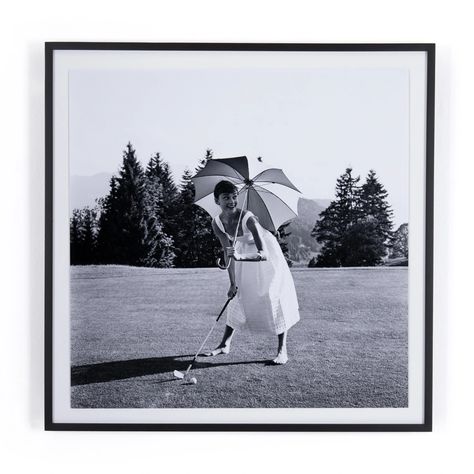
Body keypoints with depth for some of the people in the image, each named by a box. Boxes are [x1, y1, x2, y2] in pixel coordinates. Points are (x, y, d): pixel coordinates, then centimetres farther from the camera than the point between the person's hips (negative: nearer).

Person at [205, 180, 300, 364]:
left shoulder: (248, 218, -35)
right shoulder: (217, 224, -18)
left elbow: (263, 252, -47)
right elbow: (228, 253, -9)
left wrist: (239, 256, -67)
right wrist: (233, 283, -11)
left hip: (267, 253, -5)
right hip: (244, 252, 5)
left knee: (273, 297, -11)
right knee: (238, 296, 8)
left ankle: (282, 350, -5)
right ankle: (225, 345, 18)